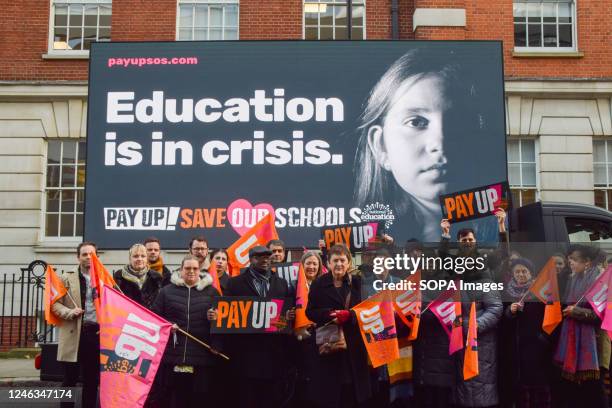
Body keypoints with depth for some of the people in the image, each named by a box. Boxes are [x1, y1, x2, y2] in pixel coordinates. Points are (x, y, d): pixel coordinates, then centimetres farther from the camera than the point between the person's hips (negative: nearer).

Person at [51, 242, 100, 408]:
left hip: (97, 333, 2)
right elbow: (55, 303, 2)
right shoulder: (67, 278, 7)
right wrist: (70, 312, -15)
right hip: (74, 334, -2)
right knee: (70, 378, 1)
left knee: (92, 379, 8)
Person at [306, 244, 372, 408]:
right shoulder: (318, 284, 2)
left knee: (351, 392, 3)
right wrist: (330, 314, -19)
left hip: (352, 343, 2)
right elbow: (310, 312, -2)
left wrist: (348, 315, -17)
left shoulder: (356, 282, 8)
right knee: (328, 390, 0)